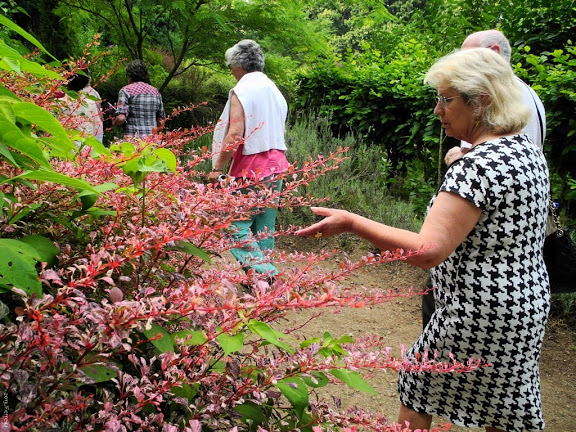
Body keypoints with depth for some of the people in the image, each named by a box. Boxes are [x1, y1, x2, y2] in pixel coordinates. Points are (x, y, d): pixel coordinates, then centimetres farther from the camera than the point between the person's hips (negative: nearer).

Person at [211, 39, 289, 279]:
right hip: (276, 166, 8)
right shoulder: (275, 90, 14)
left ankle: (260, 271, -16)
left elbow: (235, 134, -19)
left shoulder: (241, 91, -10)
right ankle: (265, 272, 16)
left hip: (250, 169, -8)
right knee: (264, 226, 12)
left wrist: (218, 168, -15)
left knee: (236, 223, -5)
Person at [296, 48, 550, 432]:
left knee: (417, 394, 11)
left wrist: (351, 223, -27)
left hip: (480, 314, -9)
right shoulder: (528, 149, 6)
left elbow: (427, 251, -31)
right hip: (527, 306, 9)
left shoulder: (481, 164, -24)